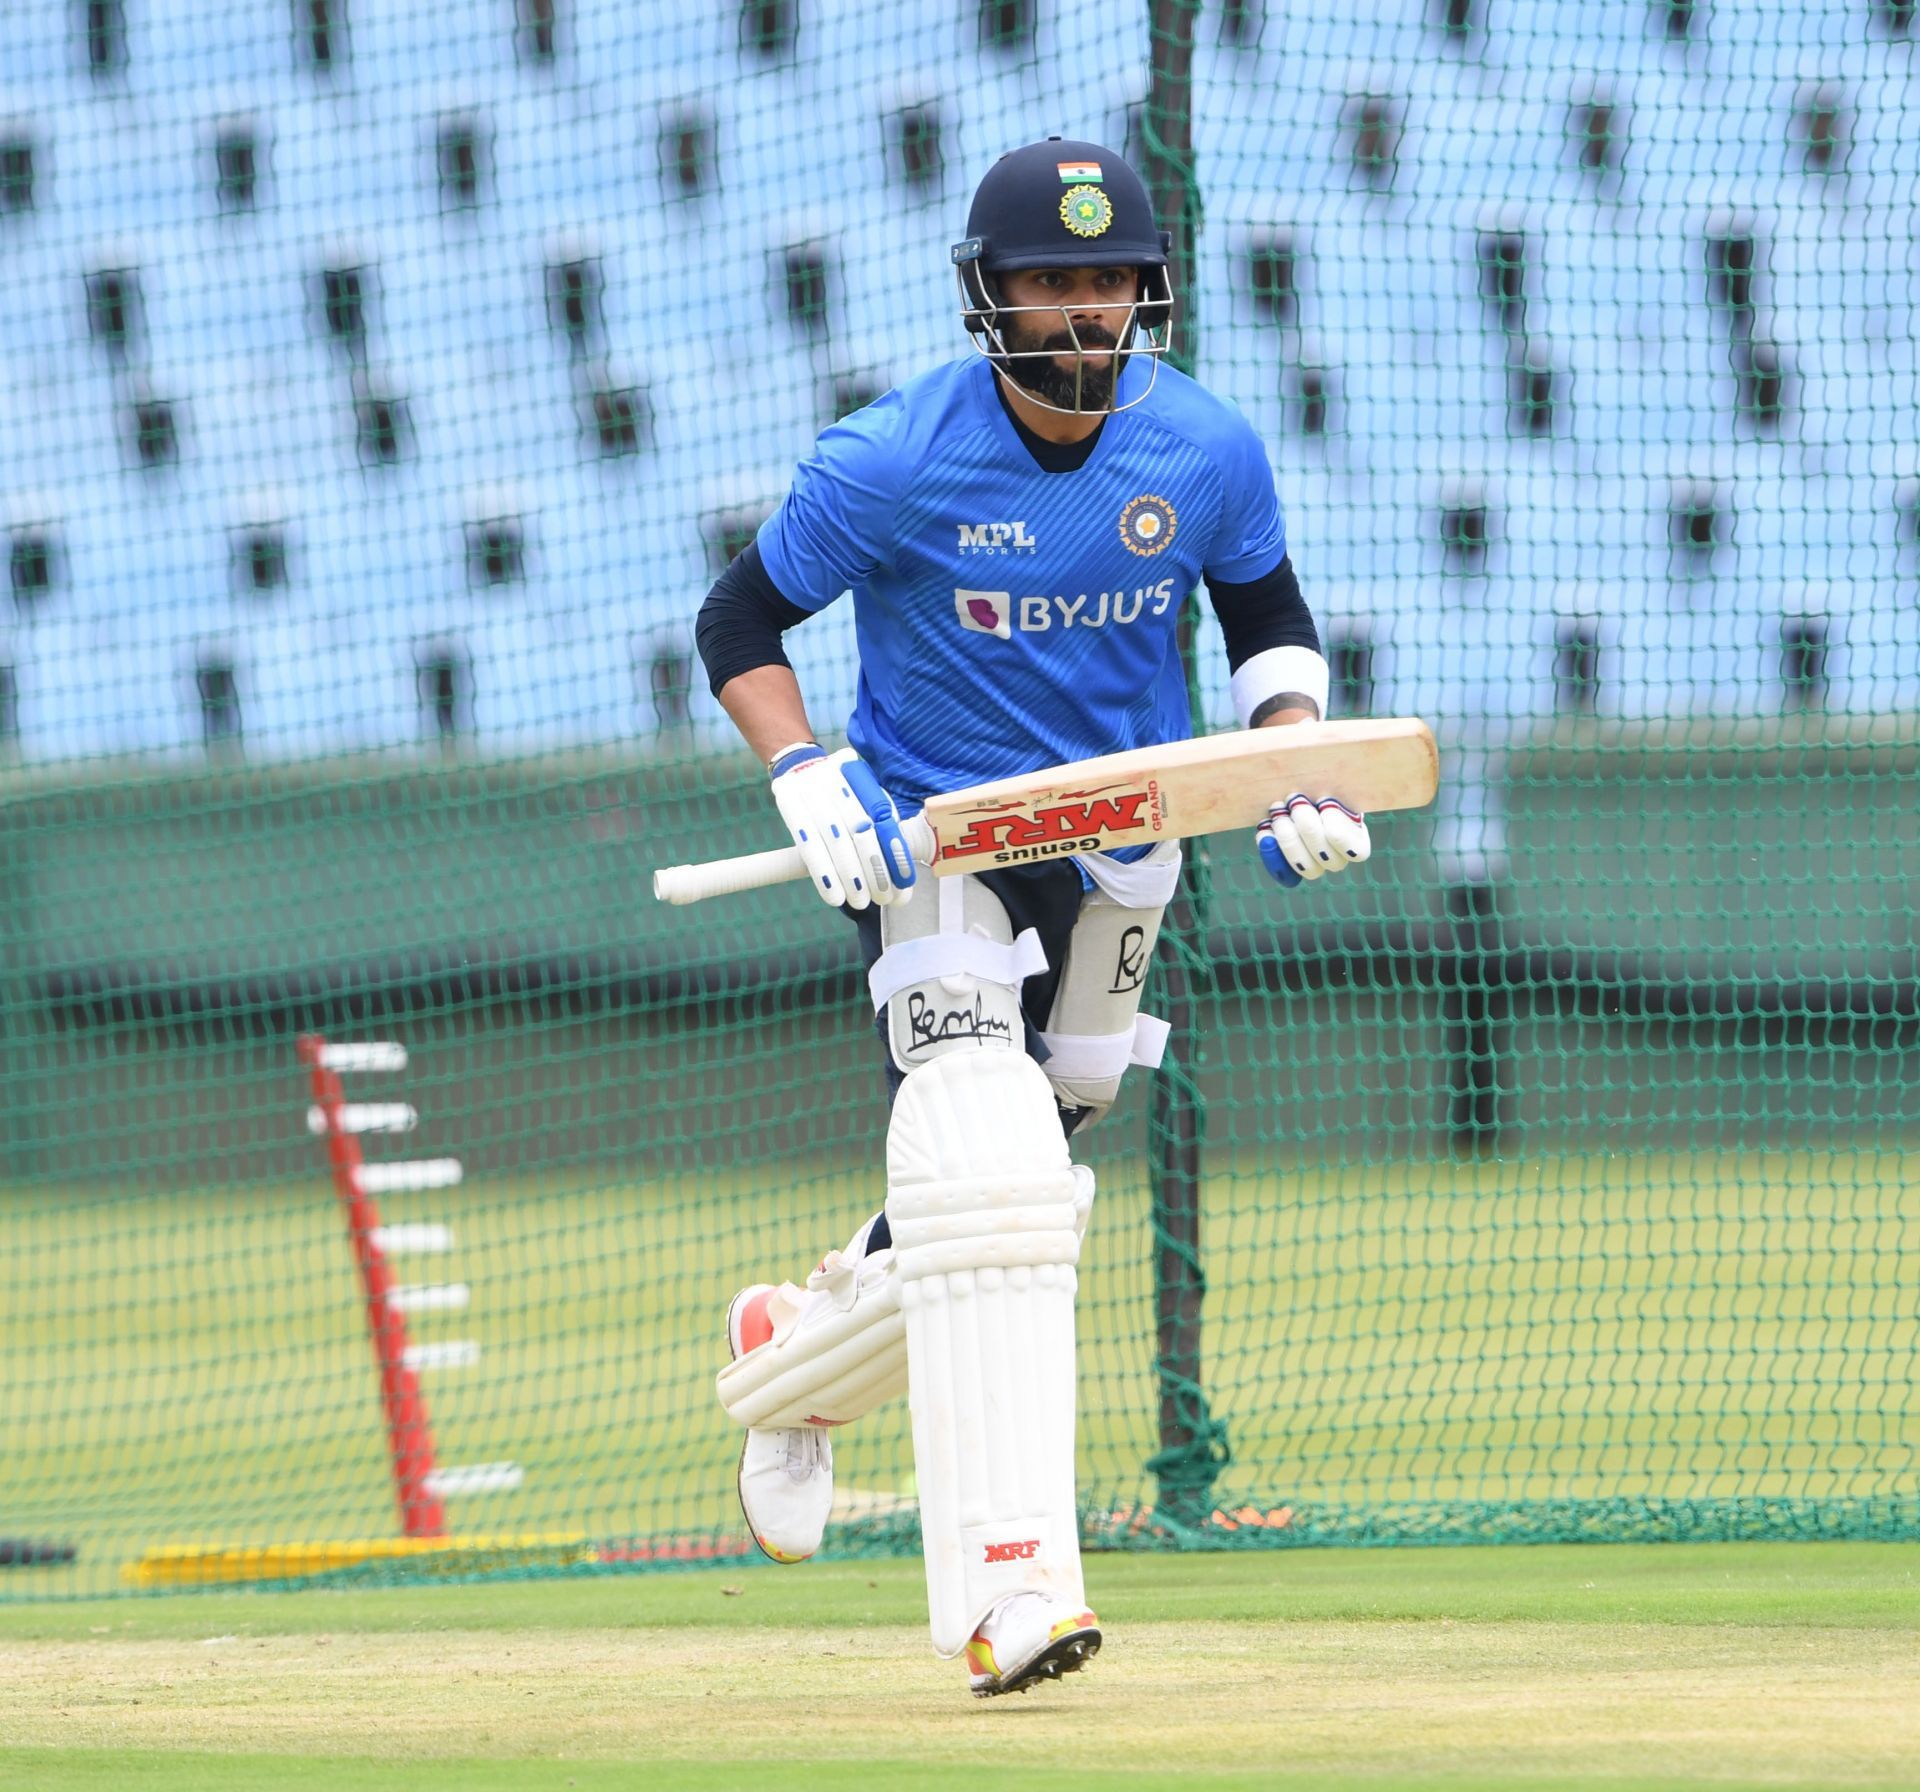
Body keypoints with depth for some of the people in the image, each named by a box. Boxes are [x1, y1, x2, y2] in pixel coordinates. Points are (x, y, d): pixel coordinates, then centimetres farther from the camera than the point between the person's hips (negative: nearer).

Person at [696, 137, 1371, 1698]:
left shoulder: (1208, 455, -7)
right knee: (990, 1187, -23)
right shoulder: (896, 462, -18)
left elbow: (1270, 620, 10)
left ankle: (793, 1356, 45)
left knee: (1011, 1202, 13)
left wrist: (1300, 768, -8)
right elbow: (741, 624, -7)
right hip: (934, 842, -5)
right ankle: (1009, 1590, -27)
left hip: (1116, 855, 5)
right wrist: (808, 779, -23)